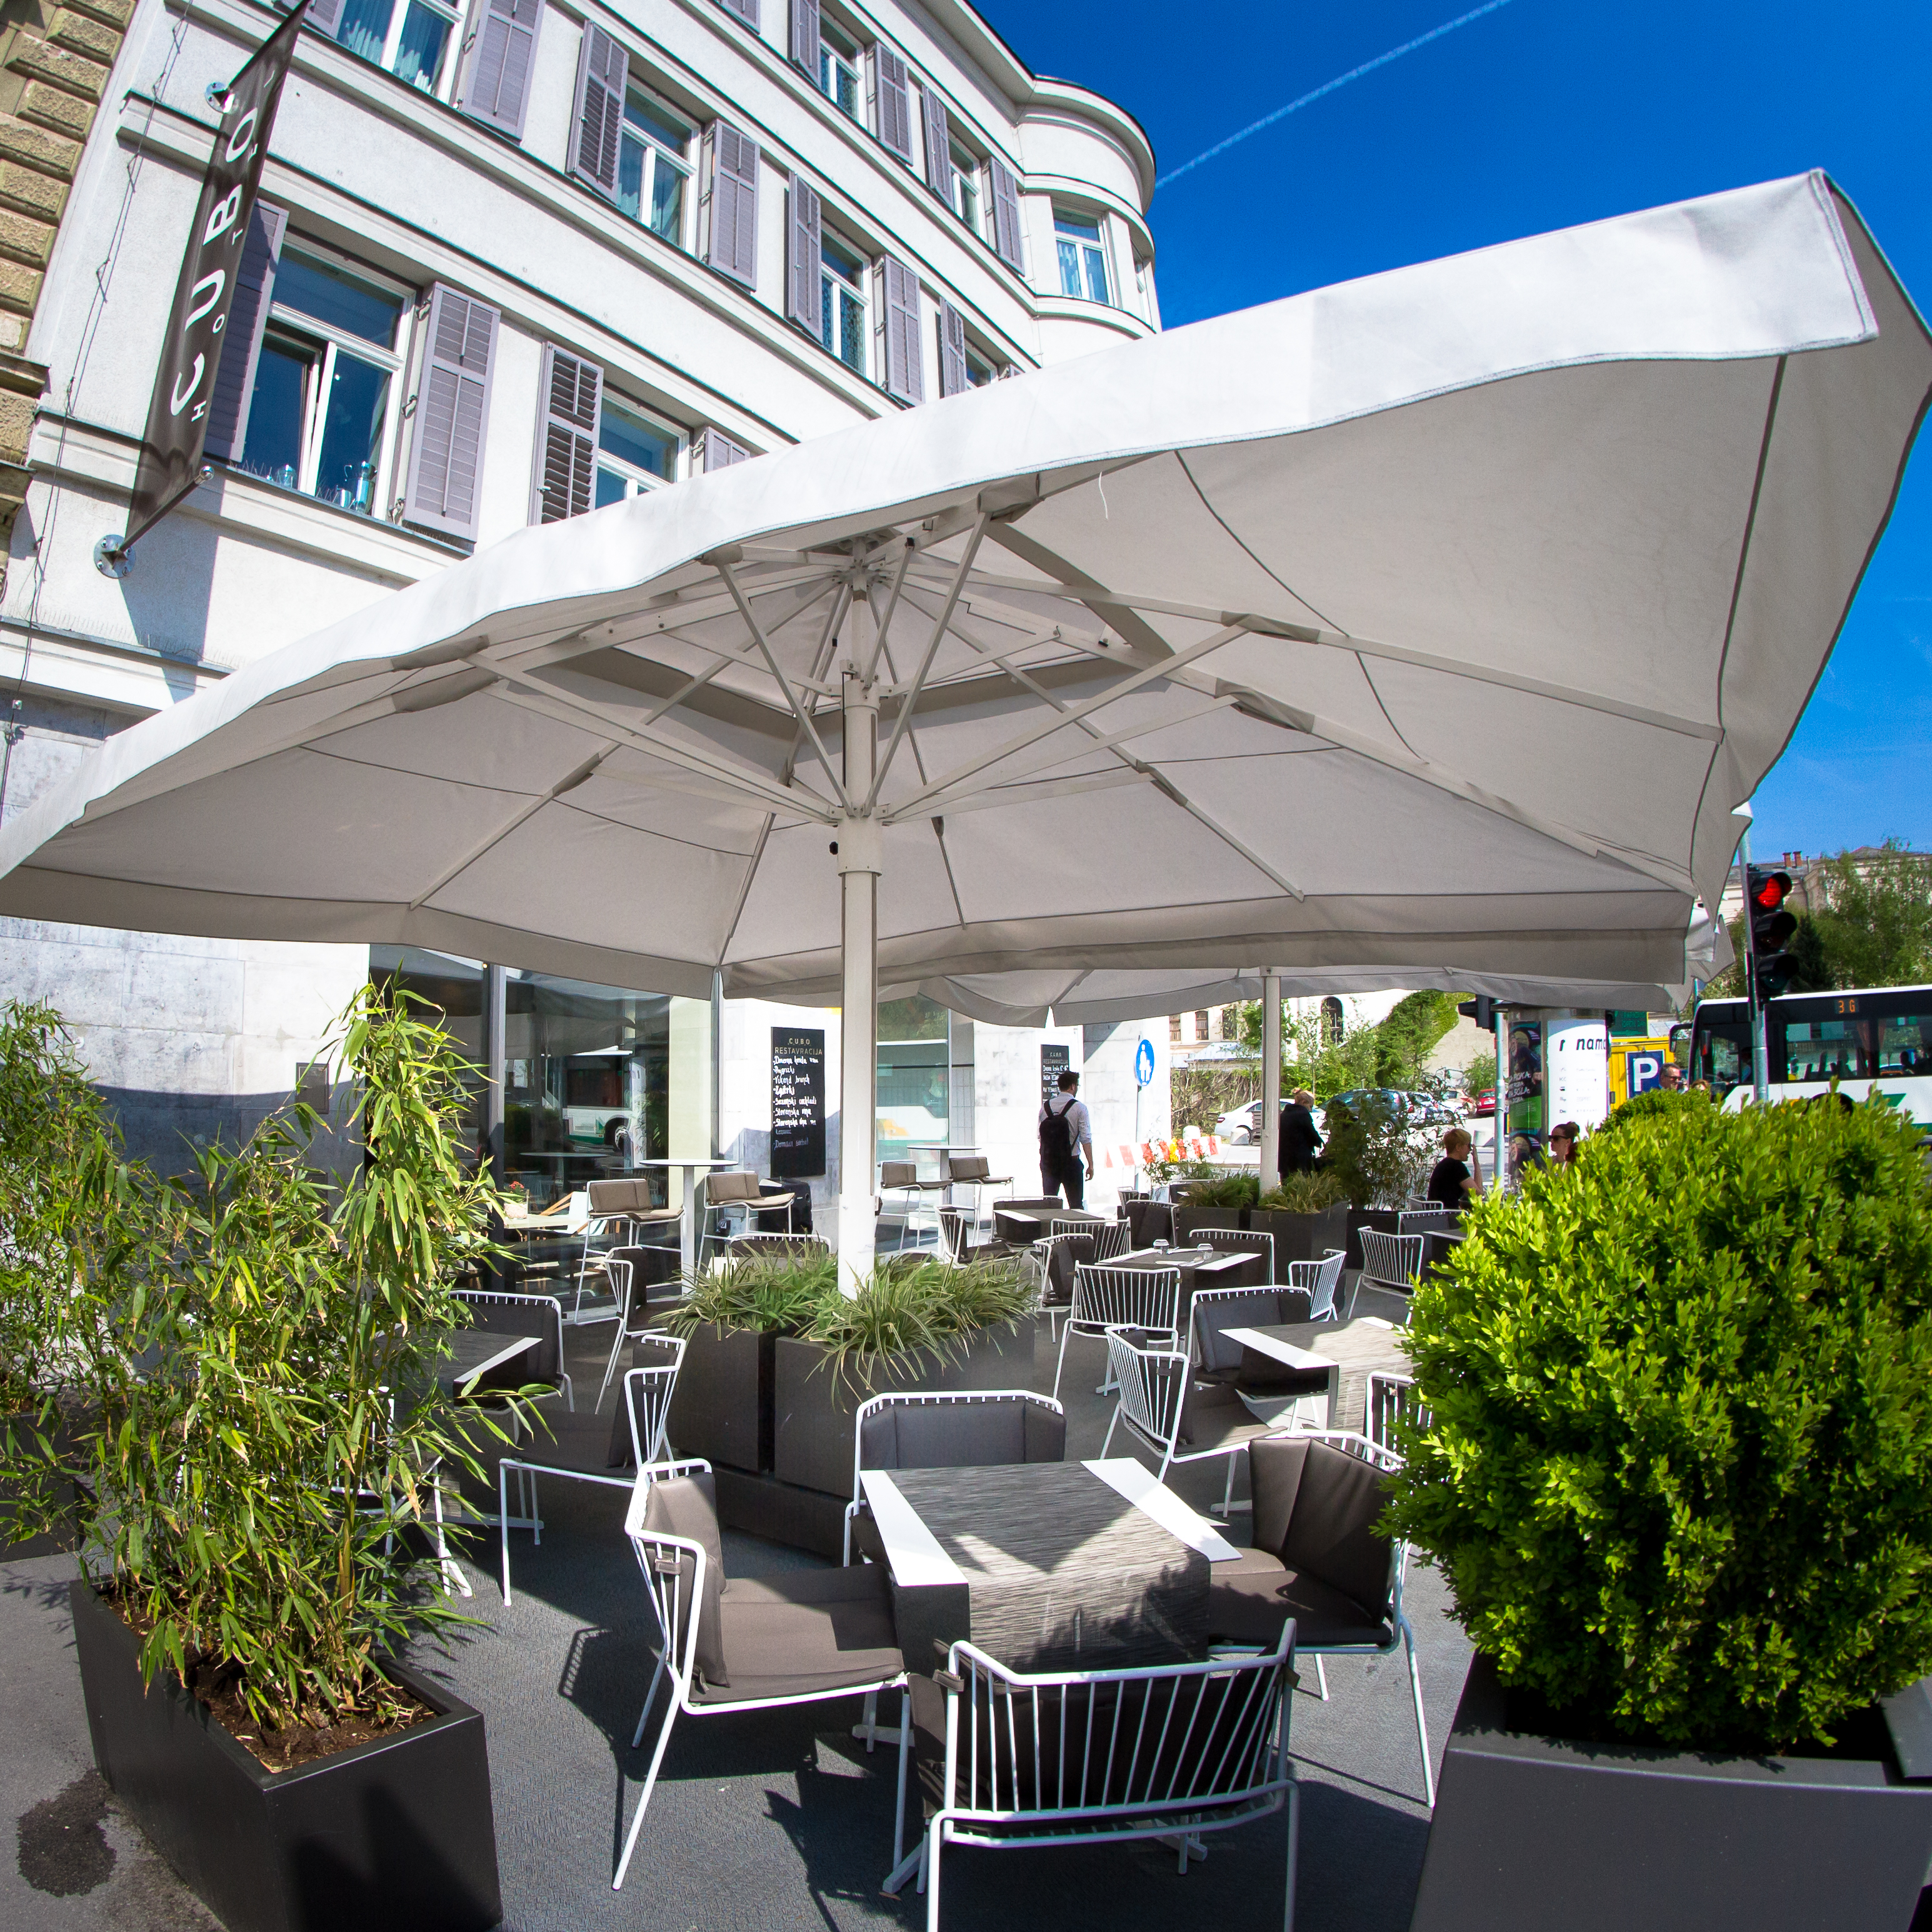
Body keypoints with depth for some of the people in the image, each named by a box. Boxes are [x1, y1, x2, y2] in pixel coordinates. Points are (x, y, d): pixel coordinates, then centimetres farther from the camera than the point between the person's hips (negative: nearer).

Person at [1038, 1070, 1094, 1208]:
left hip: (1048, 1161, 4)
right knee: (1076, 1205, 4)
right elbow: (1086, 1139, -11)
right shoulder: (1079, 1107, -7)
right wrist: (1091, 1165, -7)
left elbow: (1040, 1136, 8)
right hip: (1071, 1161, -4)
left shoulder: (1045, 1106, 5)